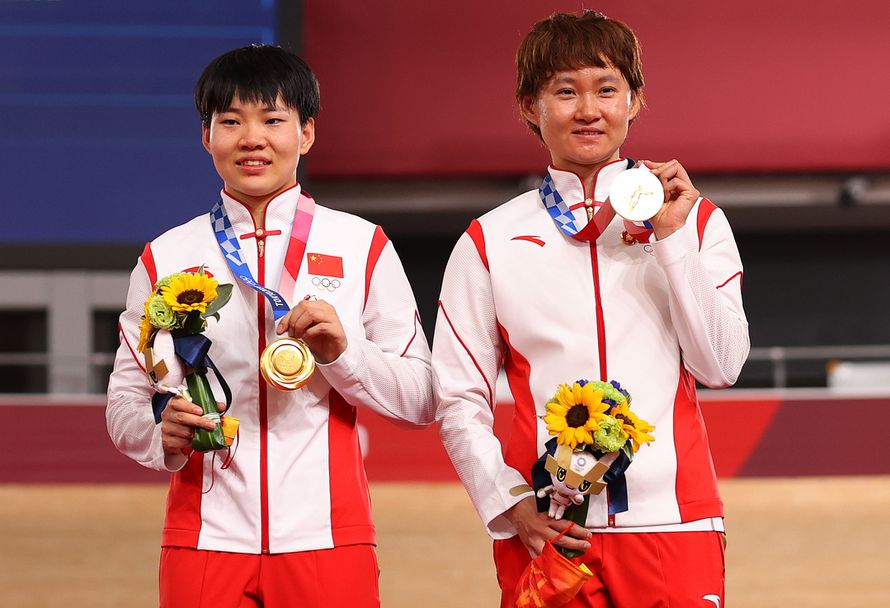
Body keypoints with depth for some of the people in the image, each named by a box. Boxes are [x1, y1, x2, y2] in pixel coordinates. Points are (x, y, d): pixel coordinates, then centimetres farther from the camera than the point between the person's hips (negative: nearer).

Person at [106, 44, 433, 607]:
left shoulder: (362, 247, 5)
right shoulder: (166, 258, 7)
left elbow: (420, 400, 3)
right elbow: (125, 400, 8)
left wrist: (342, 352, -13)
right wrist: (164, 436, -13)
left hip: (325, 536, -1)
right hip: (207, 535, 1)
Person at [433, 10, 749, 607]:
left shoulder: (696, 221, 8)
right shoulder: (491, 241, 6)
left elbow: (722, 366, -2)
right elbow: (459, 400, 5)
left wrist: (672, 240, -7)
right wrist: (511, 506, -7)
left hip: (672, 521, 0)